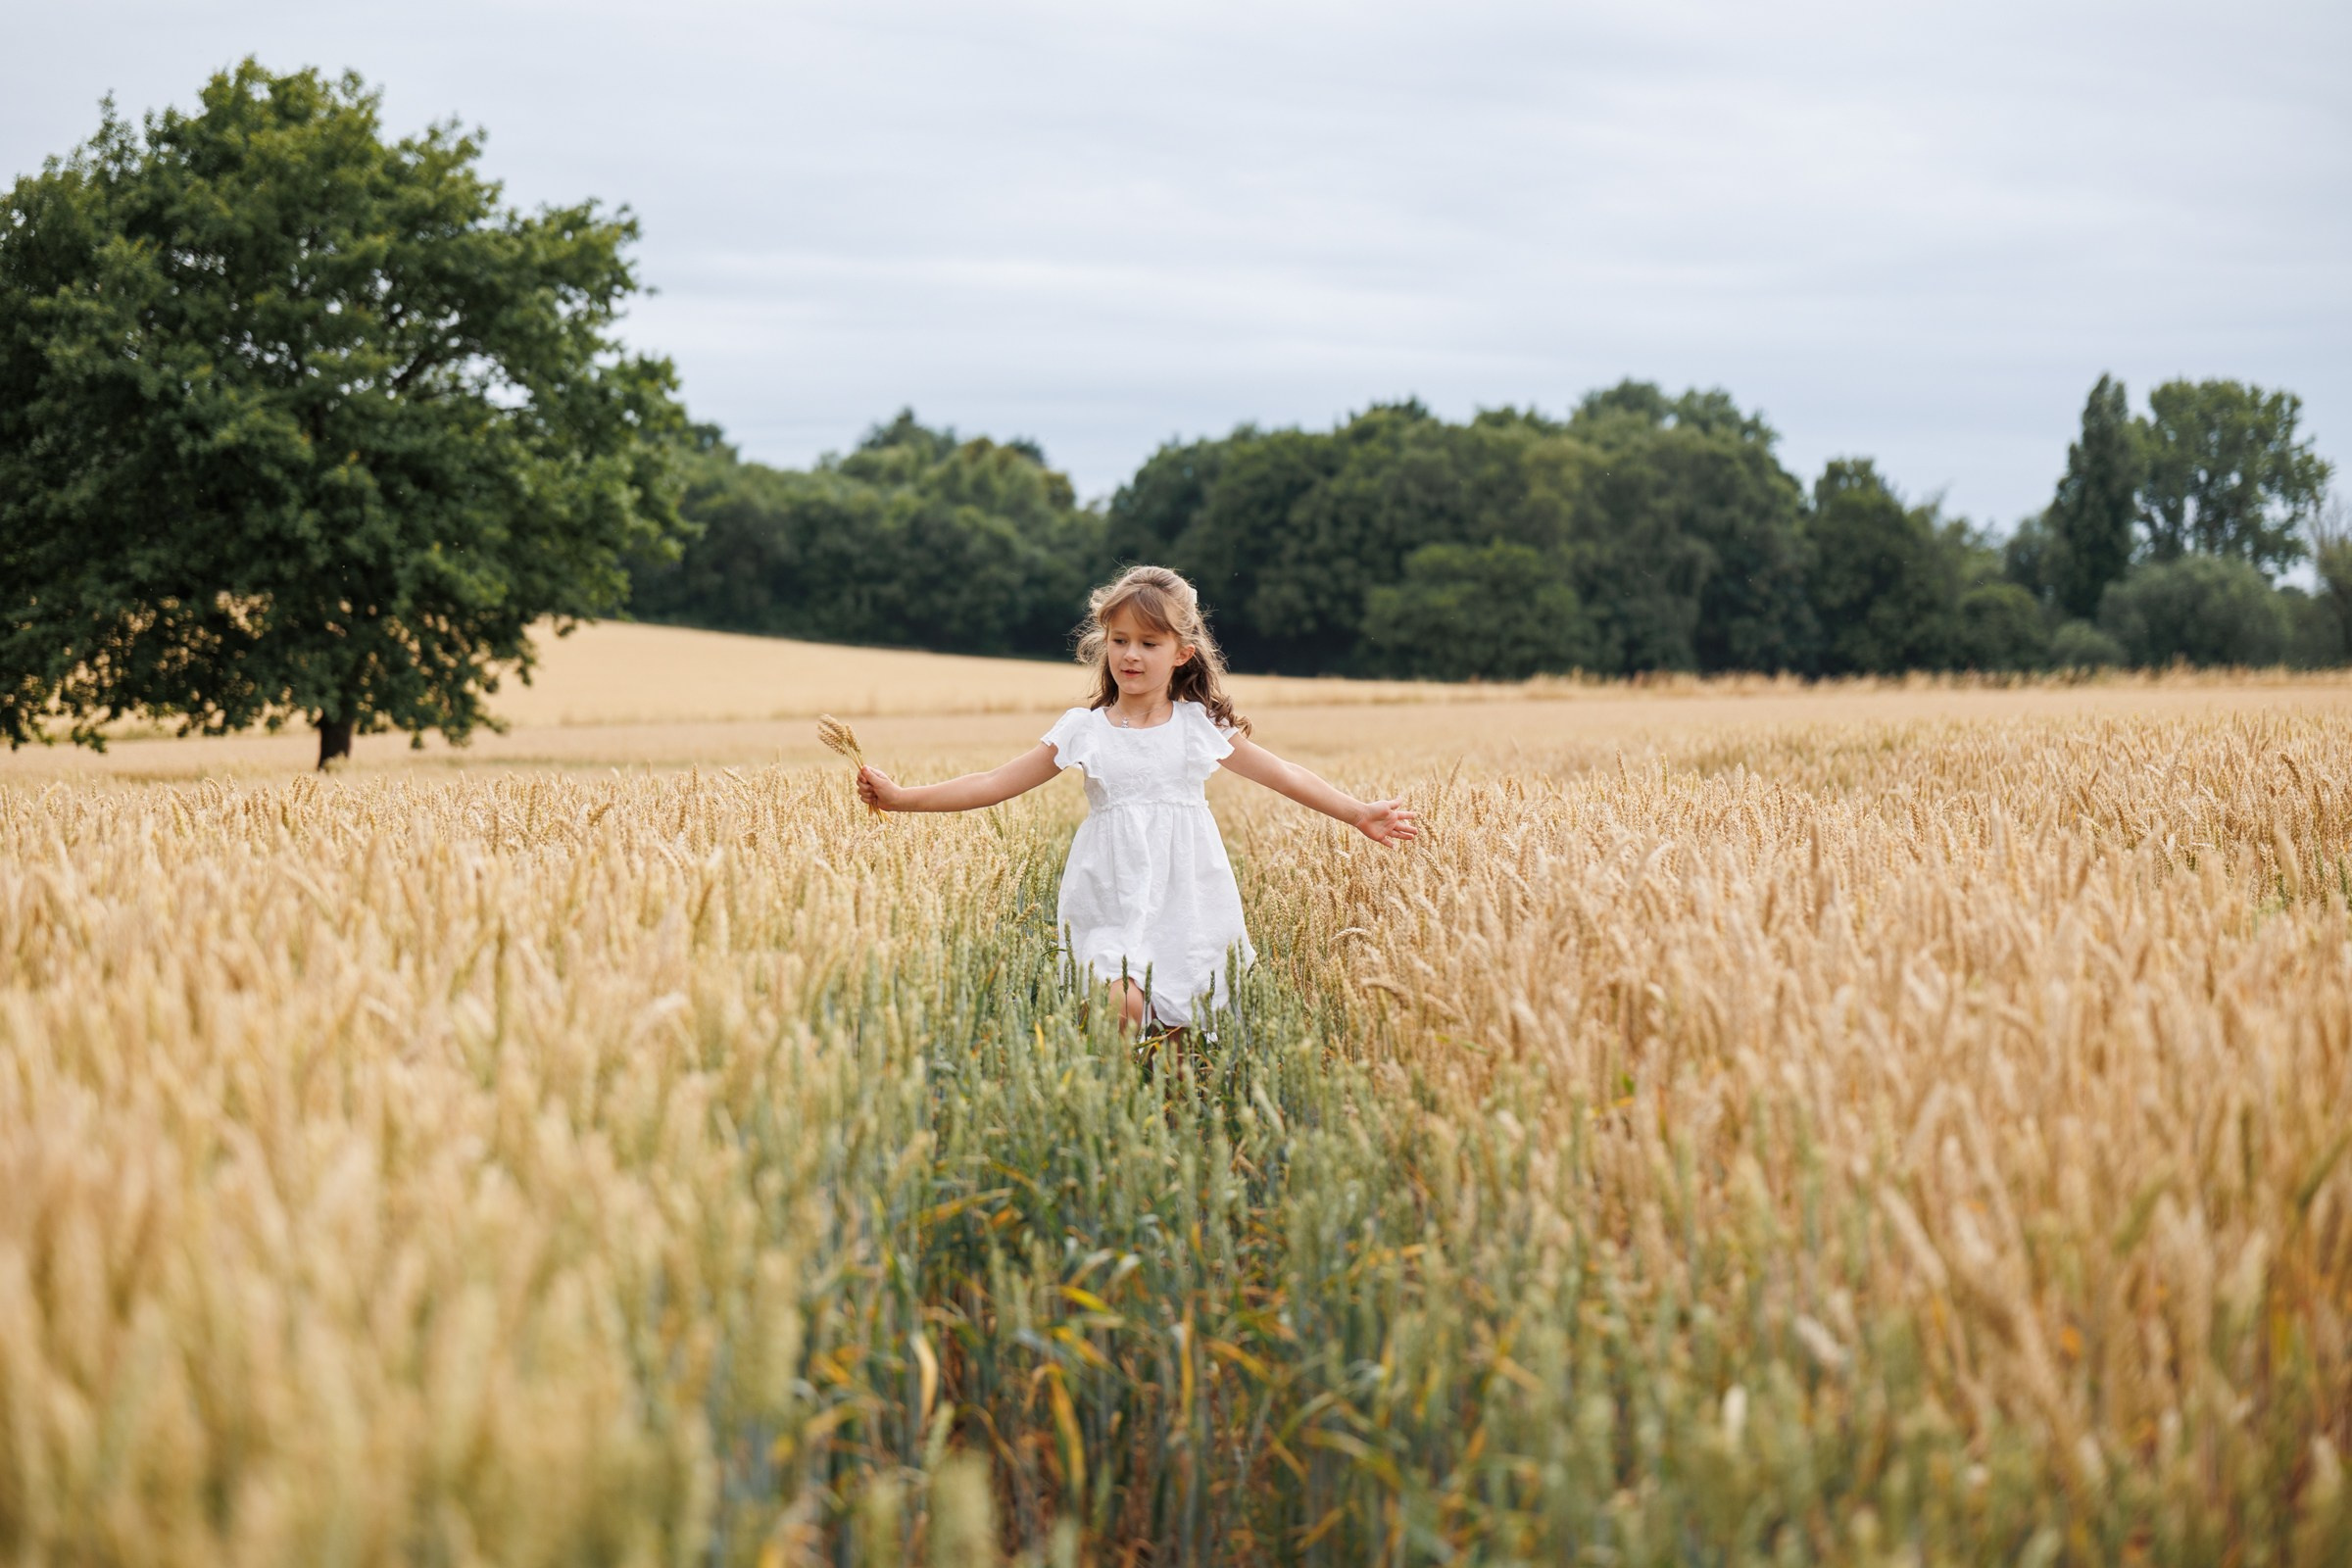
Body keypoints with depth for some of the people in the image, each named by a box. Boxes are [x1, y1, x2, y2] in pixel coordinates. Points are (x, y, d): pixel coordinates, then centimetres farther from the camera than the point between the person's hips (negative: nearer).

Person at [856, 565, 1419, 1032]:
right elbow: (996, 784, 4)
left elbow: (1284, 775, 12)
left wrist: (1359, 813, 8)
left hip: (1187, 901, 1)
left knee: (1183, 1023, -4)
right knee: (1120, 1010, -22)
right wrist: (902, 797, -3)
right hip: (1114, 901, -1)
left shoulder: (1201, 726, 6)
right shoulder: (1083, 730, 4)